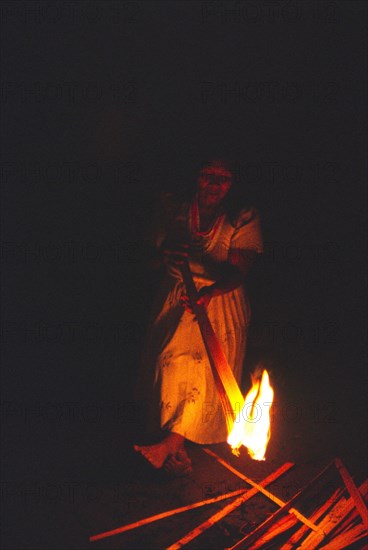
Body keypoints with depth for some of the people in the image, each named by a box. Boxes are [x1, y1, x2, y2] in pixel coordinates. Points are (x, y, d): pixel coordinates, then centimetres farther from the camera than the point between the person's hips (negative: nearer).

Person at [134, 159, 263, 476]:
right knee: (175, 358, -14)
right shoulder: (175, 210, 3)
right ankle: (177, 450, -12)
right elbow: (153, 253, 3)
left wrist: (210, 293, -33)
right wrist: (165, 254, -22)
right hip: (177, 298, 3)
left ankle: (169, 444, -23)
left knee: (206, 364, -19)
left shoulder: (244, 219, -5)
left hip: (221, 298, -2)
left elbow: (237, 272, -13)